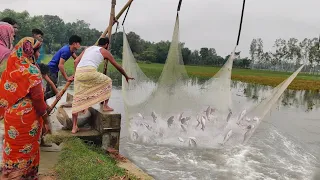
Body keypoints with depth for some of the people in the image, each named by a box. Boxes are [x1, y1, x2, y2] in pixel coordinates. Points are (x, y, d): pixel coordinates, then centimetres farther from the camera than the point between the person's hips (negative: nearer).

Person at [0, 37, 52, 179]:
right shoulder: (32, 70, -19)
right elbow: (38, 99, -18)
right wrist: (46, 120, -13)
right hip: (27, 117, -7)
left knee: (13, 149, 20)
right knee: (26, 151, 8)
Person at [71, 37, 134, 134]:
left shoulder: (88, 48, 32)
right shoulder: (104, 51, 19)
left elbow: (76, 61, 21)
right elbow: (117, 66, 26)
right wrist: (126, 77, 38)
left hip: (78, 72, 5)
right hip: (90, 72, -5)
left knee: (77, 99, 10)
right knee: (108, 81, 22)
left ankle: (74, 127, 11)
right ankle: (105, 106, 23)